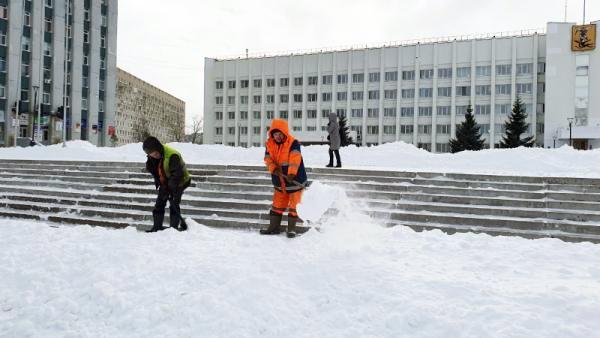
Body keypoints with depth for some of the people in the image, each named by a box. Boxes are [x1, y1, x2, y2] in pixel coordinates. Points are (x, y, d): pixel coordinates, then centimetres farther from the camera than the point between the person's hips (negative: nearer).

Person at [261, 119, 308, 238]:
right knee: (277, 204, 15)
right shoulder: (270, 144, 0)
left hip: (295, 179, -5)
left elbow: (295, 159, -29)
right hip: (279, 181, 6)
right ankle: (274, 227, 27)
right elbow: (268, 159, -4)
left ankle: (291, 228, 14)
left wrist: (291, 174, -41)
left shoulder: (293, 143, -18)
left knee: (293, 205, 1)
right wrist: (273, 169, -22)